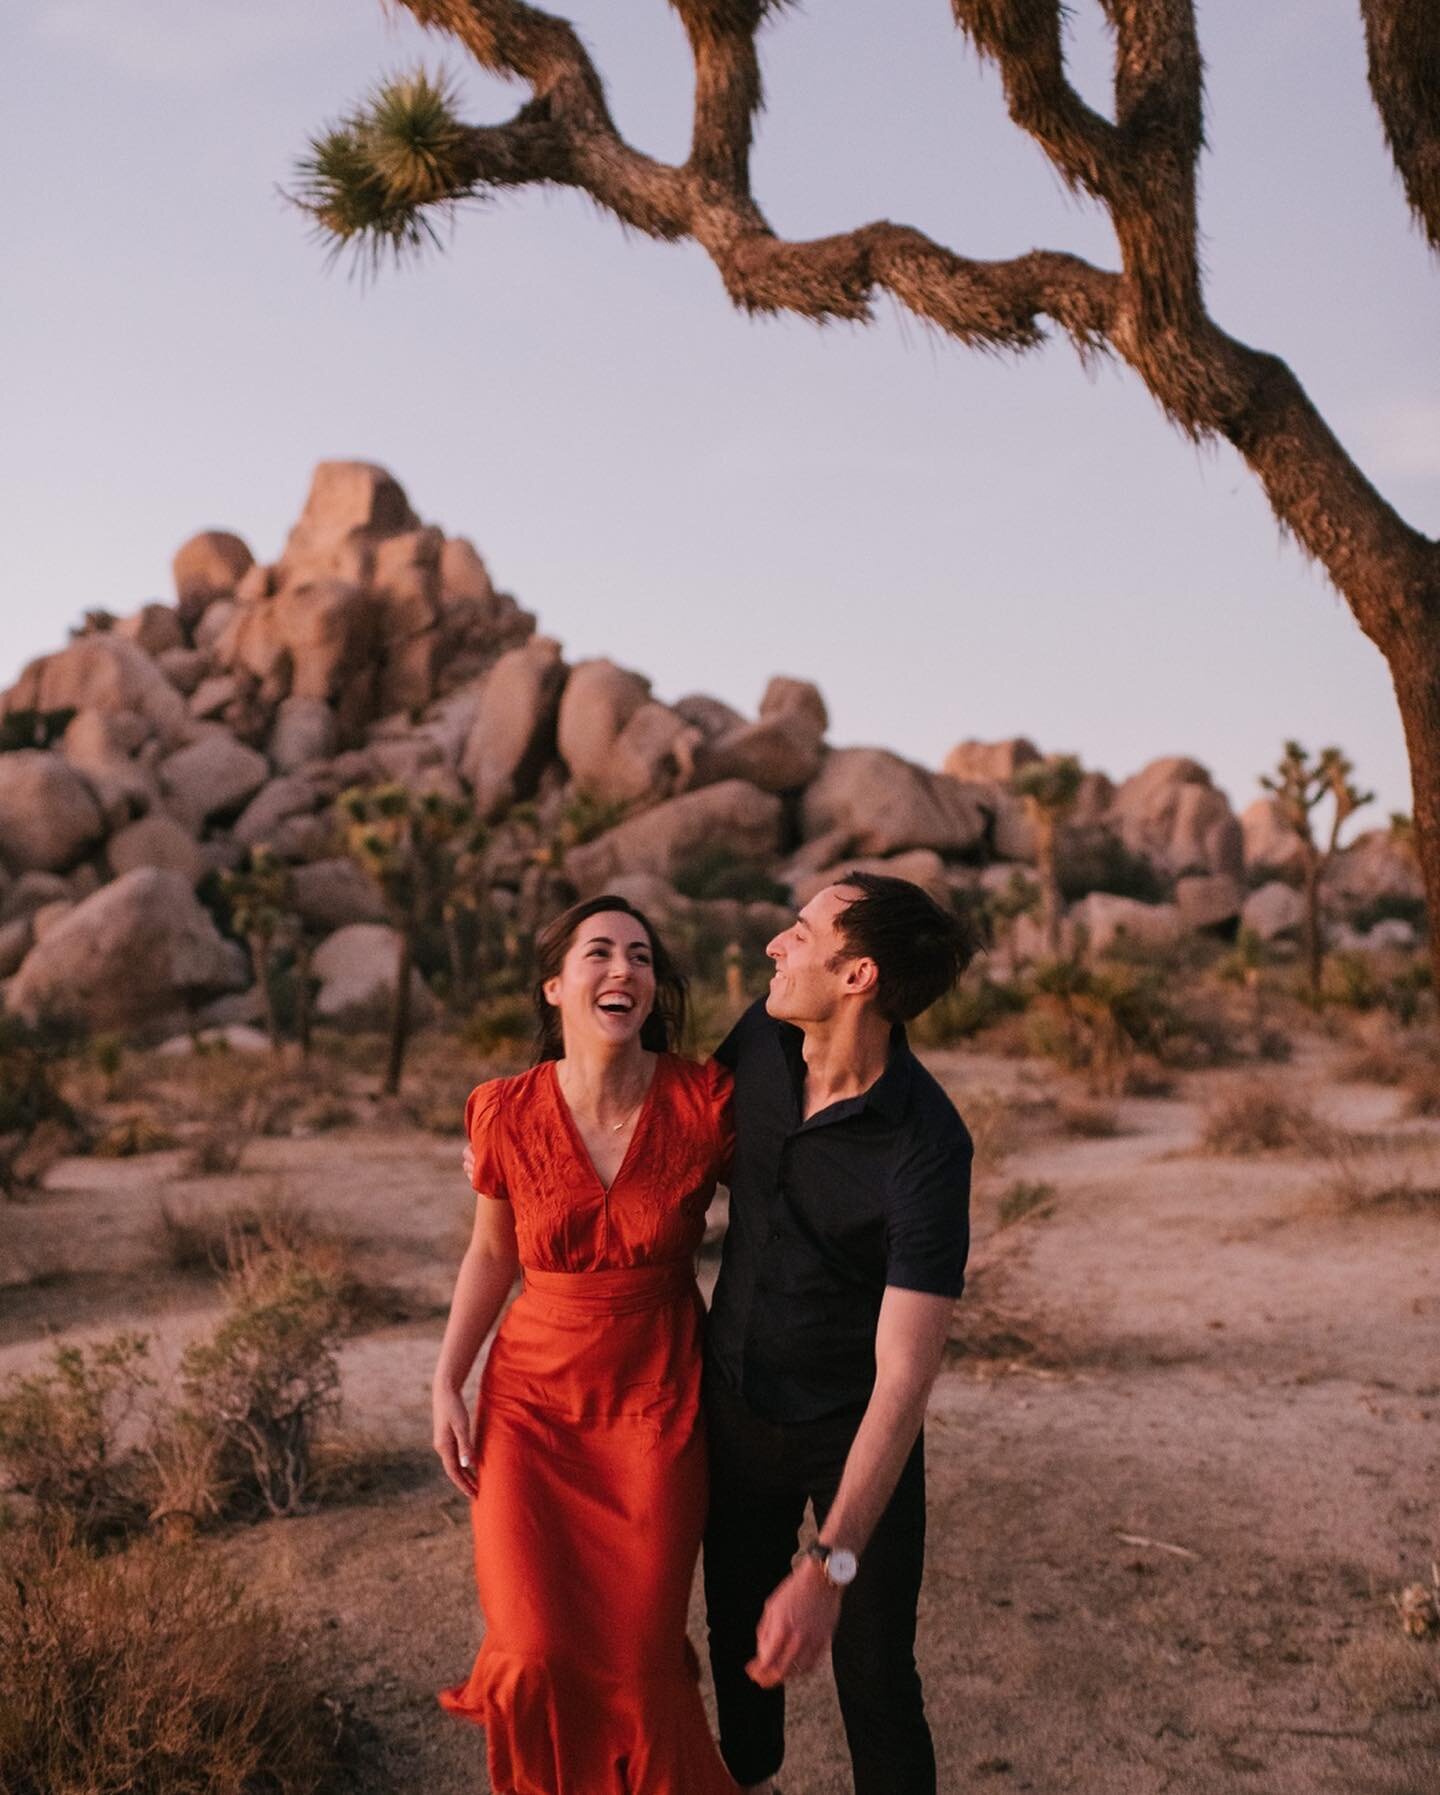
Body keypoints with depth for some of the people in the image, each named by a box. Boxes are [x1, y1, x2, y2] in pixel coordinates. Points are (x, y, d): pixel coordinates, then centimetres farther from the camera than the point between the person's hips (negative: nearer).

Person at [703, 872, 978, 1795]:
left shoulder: (929, 1149, -30)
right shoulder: (763, 1037, -14)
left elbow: (906, 1375, -31)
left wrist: (830, 1571, -35)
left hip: (854, 1428, -5)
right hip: (738, 1399, 5)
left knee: (873, 1672, 5)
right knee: (737, 1614, 22)